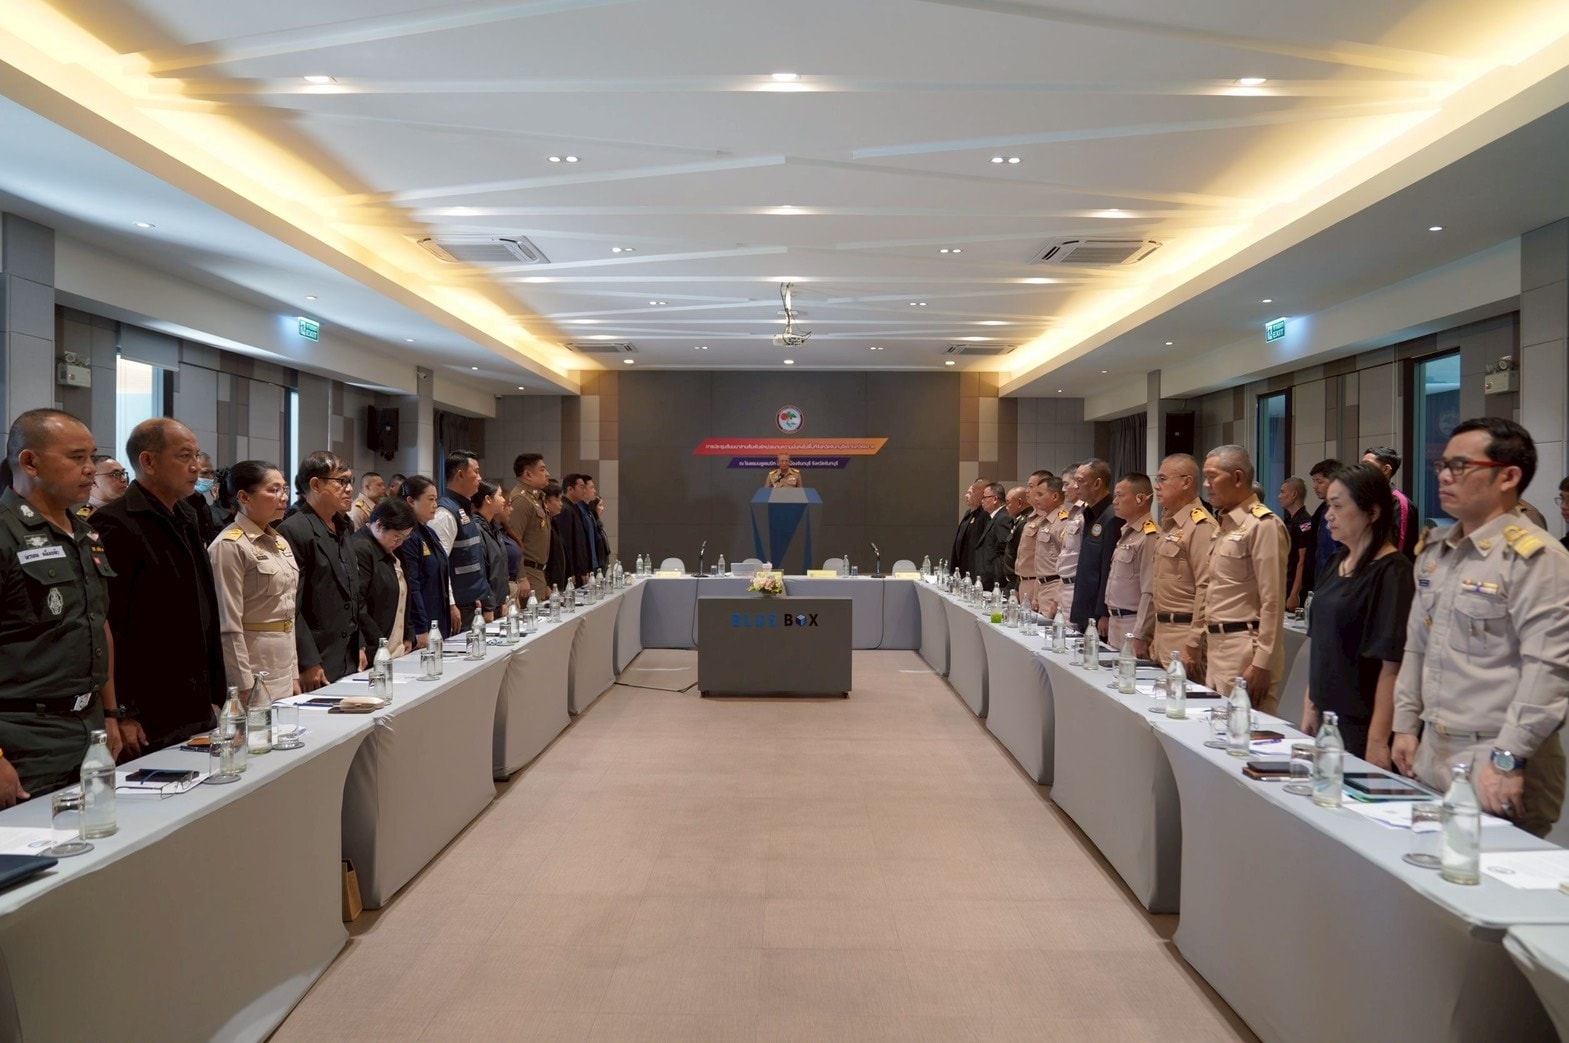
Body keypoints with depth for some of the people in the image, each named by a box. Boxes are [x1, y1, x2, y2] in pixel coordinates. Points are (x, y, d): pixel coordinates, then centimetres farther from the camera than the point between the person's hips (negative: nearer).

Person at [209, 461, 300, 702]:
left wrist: (294, 675, 13)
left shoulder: (280, 543, 11)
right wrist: (245, 688, -16)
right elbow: (229, 626, -16)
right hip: (252, 675, -7)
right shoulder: (230, 546, -13)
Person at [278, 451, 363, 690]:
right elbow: (291, 607, -16)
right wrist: (308, 665, -18)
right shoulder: (293, 531, -13)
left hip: (349, 661, 8)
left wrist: (359, 646, 15)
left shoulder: (341, 527, 13)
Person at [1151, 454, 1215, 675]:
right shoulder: (1170, 524, 15)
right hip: (1164, 632, 9)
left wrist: (1193, 646, -20)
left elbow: (1206, 589, -20)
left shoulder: (1201, 526, -14)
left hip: (1185, 634, -9)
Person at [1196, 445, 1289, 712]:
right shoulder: (1227, 524, 15)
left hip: (1245, 648, -9)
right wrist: (1210, 637, 17)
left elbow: (1272, 602, -16)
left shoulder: (1263, 525, -12)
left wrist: (1261, 664, -18)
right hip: (1219, 645, 9)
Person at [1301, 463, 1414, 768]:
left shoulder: (1392, 573, -14)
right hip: (1327, 719, 7)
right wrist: (1310, 706, 14)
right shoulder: (1337, 563, 8)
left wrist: (1378, 740, -20)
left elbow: (1391, 665, -18)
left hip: (1362, 724, -7)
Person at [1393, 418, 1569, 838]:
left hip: (1497, 764, -7)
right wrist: (1406, 724, 14)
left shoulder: (1534, 556, -13)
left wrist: (1509, 758, -22)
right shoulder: (1433, 551, 10)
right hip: (1432, 754, 7)